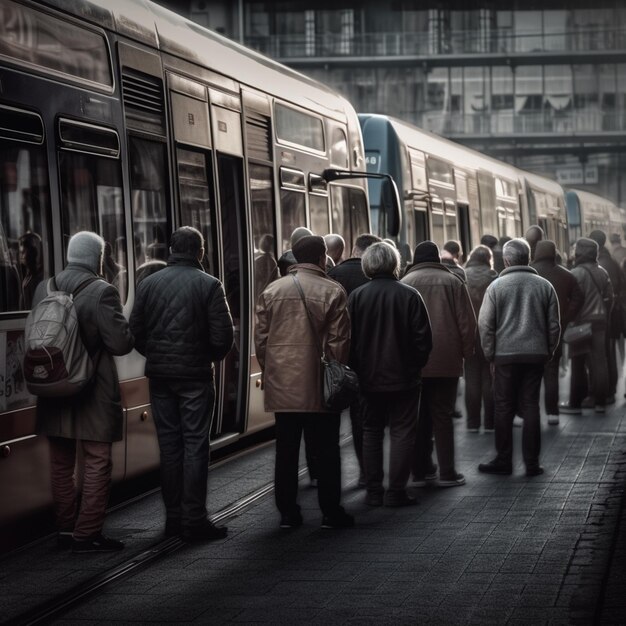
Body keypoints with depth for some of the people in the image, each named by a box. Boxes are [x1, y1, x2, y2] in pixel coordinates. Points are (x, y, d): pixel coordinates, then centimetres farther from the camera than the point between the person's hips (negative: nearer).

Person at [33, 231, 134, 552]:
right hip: (93, 391, -6)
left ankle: (66, 528, 22)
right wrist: (129, 327, 2)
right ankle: (88, 533, 2)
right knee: (96, 462, 2)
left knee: (61, 463, 15)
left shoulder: (43, 289, 3)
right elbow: (121, 343, -17)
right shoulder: (102, 292, -15)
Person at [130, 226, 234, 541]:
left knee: (169, 445, 11)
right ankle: (194, 519, -1)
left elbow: (134, 331, 2)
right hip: (195, 374, -3)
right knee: (195, 445, 0)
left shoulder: (149, 283, 3)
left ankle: (173, 517, 14)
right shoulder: (209, 285, -6)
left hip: (159, 374, 4)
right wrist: (209, 358, 8)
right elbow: (223, 336, -10)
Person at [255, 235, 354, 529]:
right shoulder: (332, 292, -6)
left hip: (281, 385, 4)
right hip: (318, 386, -3)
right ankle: (331, 513, 7)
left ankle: (287, 513, 12)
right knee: (326, 451, 5)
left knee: (286, 452, 9)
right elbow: (339, 341, -7)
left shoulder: (271, 291, 6)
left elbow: (261, 338, 8)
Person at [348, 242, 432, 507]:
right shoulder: (409, 295, -9)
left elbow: (349, 338, -1)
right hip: (403, 376, -2)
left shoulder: (357, 297, -4)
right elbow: (423, 338, -8)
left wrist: (357, 368, 10)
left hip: (369, 378, 2)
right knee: (402, 432, 4)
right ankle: (396, 492, 1)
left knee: (371, 432, 12)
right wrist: (415, 364, 6)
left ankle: (374, 491, 12)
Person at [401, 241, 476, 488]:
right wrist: (466, 351, 10)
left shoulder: (404, 284, 2)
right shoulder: (453, 282, 1)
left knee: (418, 417, 10)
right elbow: (467, 322, -1)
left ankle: (420, 471, 12)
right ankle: (447, 472, 1)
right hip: (446, 360, -1)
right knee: (442, 416, 3)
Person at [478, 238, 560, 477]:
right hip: (536, 354, 2)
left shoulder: (496, 286, -2)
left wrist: (490, 354, 4)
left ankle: (504, 460, 7)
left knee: (504, 408, 5)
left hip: (505, 354, -2)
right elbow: (554, 325, 7)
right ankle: (532, 462, 6)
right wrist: (548, 352, 15)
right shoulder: (544, 286, 5)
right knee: (531, 406, 6)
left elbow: (485, 325, -4)